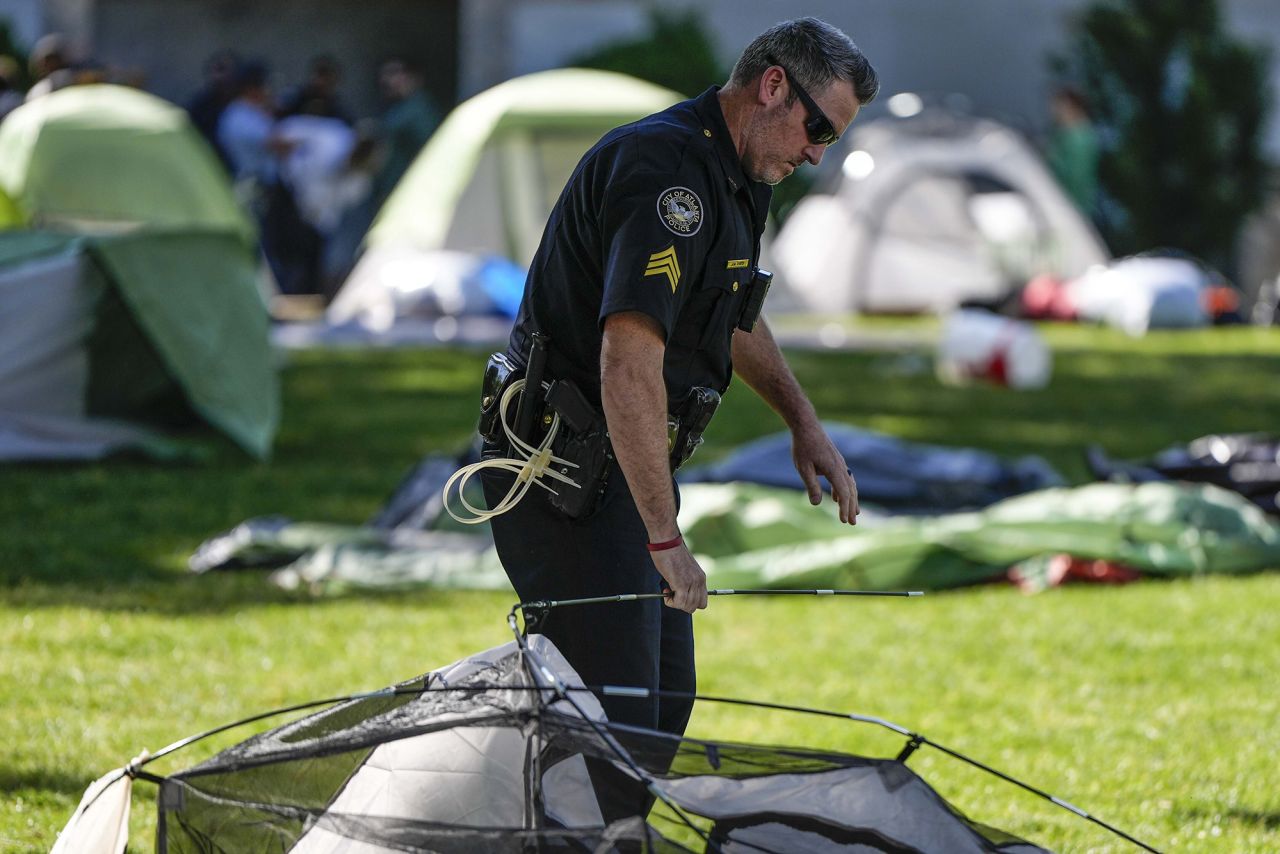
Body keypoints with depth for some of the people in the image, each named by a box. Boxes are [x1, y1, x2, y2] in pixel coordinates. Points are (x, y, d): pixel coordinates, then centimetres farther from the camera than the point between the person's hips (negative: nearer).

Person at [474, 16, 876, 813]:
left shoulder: (736, 179, 11)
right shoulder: (667, 169, -23)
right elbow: (629, 360, -31)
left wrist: (804, 421, 26)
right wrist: (666, 540, -31)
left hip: (623, 462, 11)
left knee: (665, 694, 12)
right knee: (616, 711, -15)